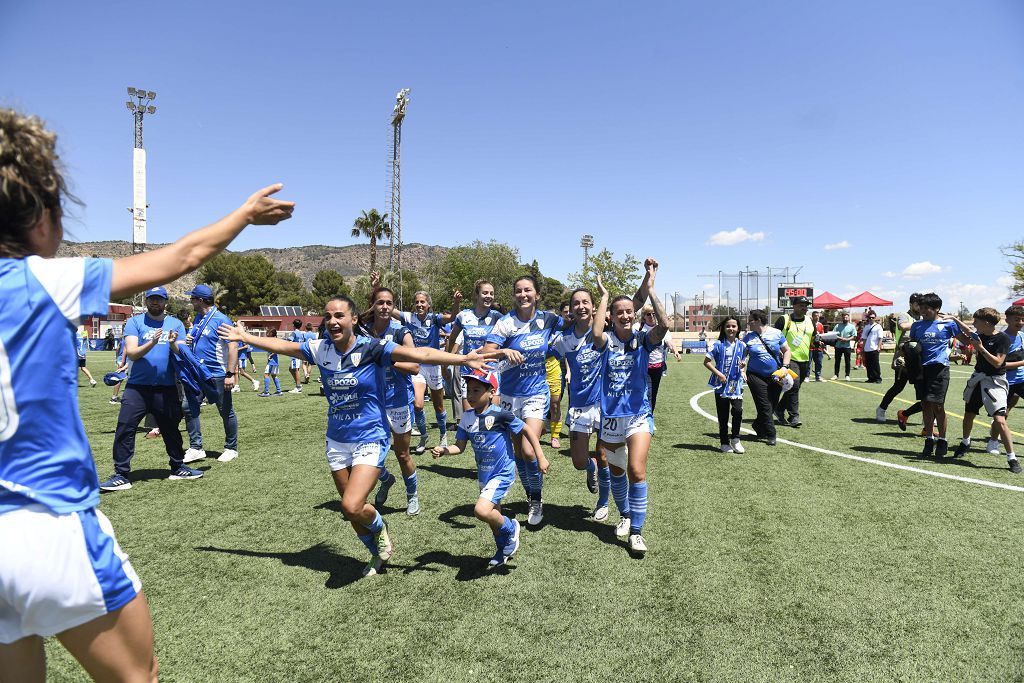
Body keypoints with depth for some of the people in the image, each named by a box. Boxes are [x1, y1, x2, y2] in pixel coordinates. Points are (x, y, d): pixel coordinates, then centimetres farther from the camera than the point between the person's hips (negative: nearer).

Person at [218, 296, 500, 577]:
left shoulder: (371, 348, -17)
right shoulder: (320, 349, -2)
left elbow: (419, 354, -29)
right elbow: (281, 345, 13)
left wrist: (463, 359, -40)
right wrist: (244, 337, 22)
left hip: (370, 440, -5)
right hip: (337, 441, 6)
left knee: (352, 507, -19)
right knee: (352, 511, 14)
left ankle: (380, 529, 17)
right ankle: (378, 554, 41)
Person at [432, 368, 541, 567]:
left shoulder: (499, 415, -19)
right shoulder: (467, 417, -3)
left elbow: (527, 431, -11)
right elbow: (460, 446, 1)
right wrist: (443, 450, -18)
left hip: (503, 473, -6)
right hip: (484, 474, 7)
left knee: (481, 510, -23)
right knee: (493, 515, 20)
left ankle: (511, 528, 6)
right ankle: (503, 549, 47)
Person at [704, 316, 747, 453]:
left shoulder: (742, 345, 5)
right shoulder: (718, 344, -5)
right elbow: (706, 361, -6)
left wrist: (743, 364, -5)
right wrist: (718, 373, -15)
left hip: (736, 384, 2)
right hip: (721, 385, -2)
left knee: (738, 410, -12)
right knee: (723, 415, 5)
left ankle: (735, 439, 9)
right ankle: (724, 443, 19)